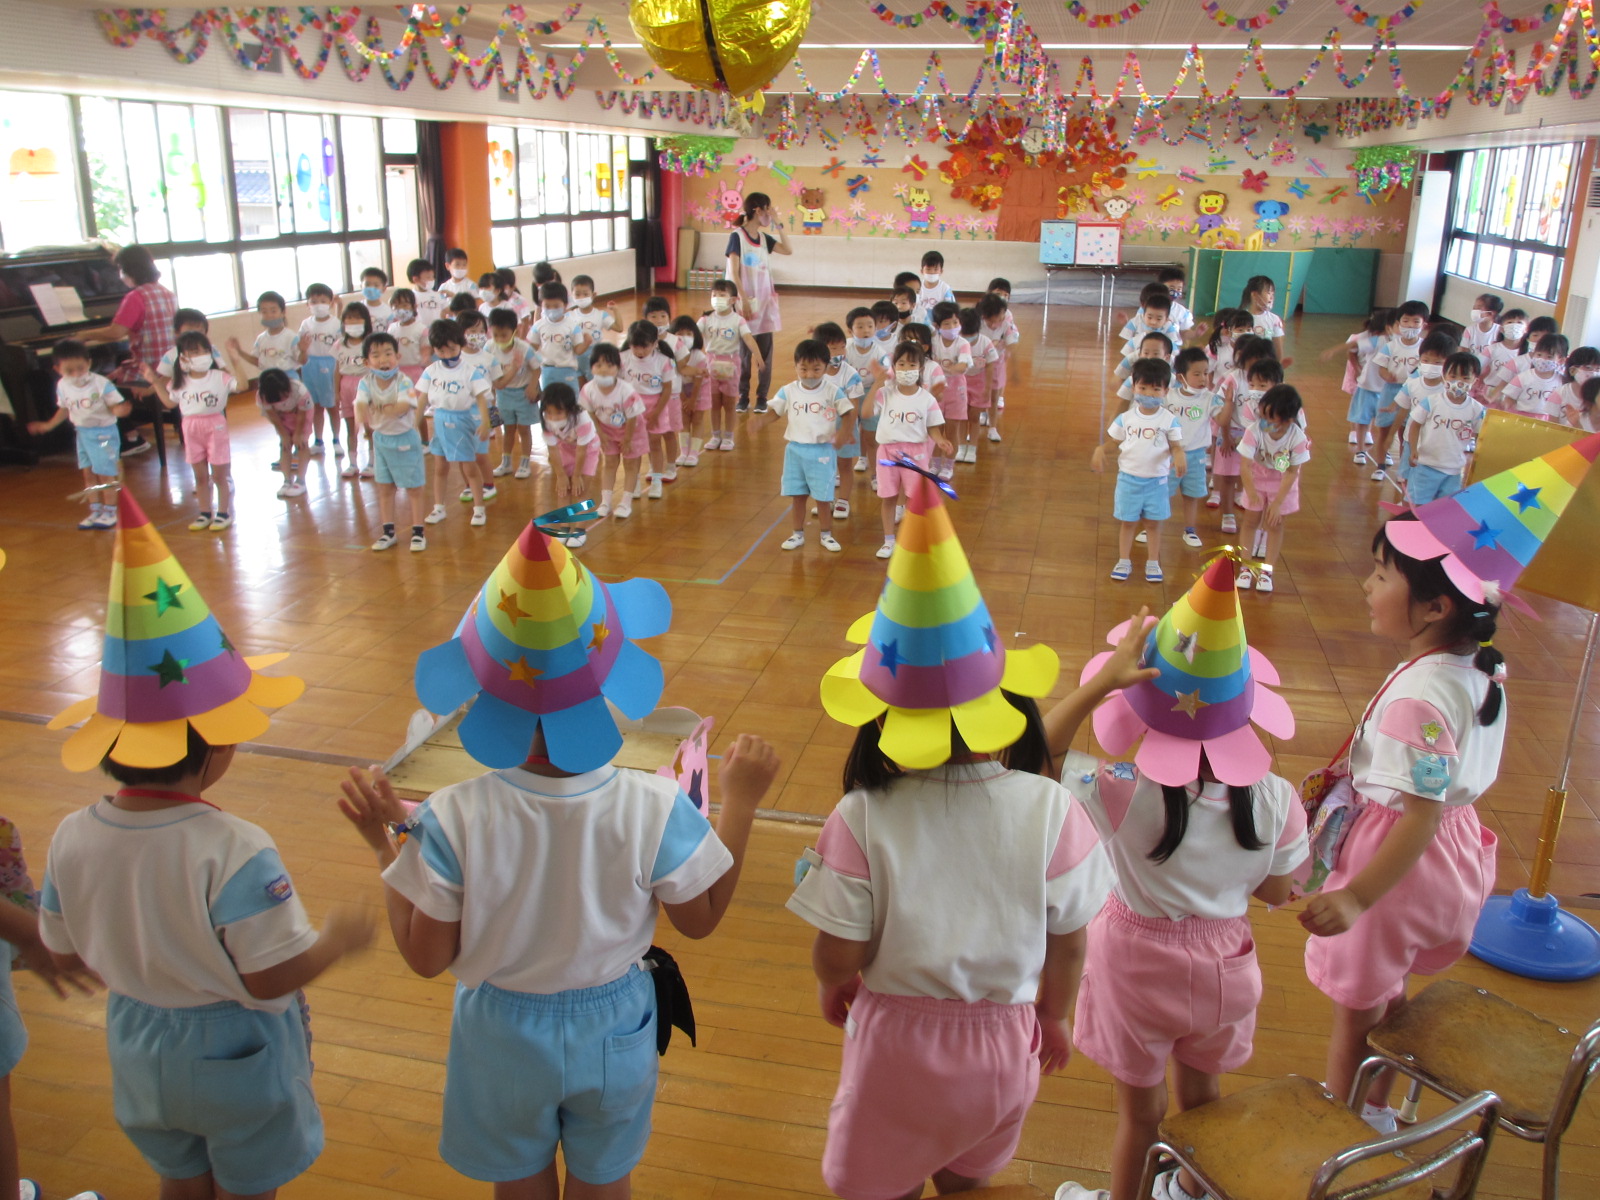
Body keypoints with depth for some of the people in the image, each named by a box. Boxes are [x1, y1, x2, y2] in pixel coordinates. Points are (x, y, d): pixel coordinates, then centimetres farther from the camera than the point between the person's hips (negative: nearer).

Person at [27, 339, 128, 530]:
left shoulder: (101, 384, -19)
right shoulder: (63, 386, -1)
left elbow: (115, 405, -16)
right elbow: (64, 410, 13)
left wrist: (119, 410, -38)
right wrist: (48, 425, 10)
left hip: (104, 432, -6)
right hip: (82, 433, 6)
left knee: (105, 474, -1)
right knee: (88, 473, 12)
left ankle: (110, 512, 13)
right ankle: (95, 511, 23)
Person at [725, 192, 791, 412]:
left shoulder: (764, 237, 10)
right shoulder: (737, 236, -8)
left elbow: (788, 250, 8)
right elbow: (734, 273, -13)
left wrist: (777, 225, 3)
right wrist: (744, 300, -19)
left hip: (765, 302, 5)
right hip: (746, 302, -5)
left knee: (765, 352, 5)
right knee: (743, 352, 1)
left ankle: (762, 398, 13)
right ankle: (742, 397, 11)